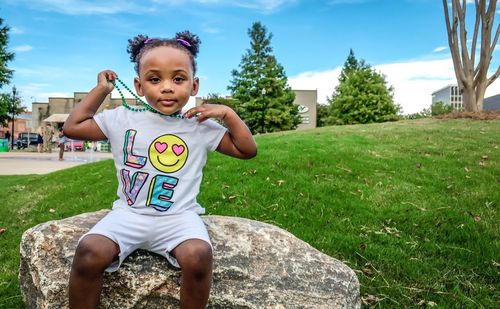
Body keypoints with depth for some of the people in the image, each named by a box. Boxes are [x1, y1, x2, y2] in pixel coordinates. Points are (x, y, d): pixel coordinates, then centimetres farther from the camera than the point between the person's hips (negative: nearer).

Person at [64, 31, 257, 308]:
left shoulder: (201, 127, 3)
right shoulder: (123, 119, 5)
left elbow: (247, 150, 7)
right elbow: (72, 127, 12)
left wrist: (228, 114, -5)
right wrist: (101, 89, 9)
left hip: (179, 217, -1)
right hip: (129, 213, 1)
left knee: (199, 255, -31)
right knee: (89, 251, -27)